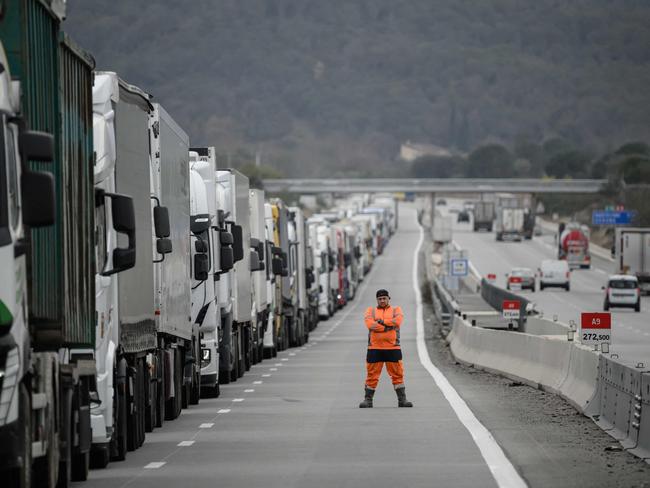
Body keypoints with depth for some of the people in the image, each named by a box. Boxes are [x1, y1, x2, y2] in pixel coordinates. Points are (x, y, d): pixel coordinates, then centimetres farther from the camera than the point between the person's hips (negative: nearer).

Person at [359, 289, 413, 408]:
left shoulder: (396, 310, 11)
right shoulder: (371, 311, 10)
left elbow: (397, 321, -11)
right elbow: (370, 324, -10)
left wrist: (381, 321, -9)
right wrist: (388, 326, -9)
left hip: (392, 348, 0)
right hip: (375, 348, 0)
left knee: (397, 374, -1)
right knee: (372, 375, 0)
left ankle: (402, 399, 5)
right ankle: (368, 400, 6)